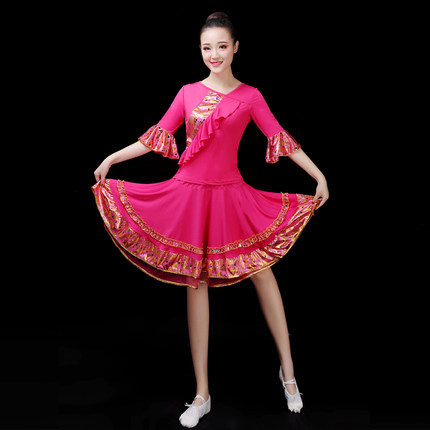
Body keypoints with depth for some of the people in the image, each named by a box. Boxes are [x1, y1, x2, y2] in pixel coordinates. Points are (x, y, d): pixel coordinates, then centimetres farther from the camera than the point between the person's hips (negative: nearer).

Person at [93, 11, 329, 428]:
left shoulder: (250, 96, 2)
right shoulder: (188, 93, 7)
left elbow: (280, 139, 3)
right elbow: (157, 137, 10)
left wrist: (319, 176, -1)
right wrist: (111, 159, 7)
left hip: (231, 195, -1)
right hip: (189, 193, 1)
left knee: (263, 272, 1)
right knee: (196, 284, 4)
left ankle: (287, 371, 22)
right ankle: (202, 394, 15)